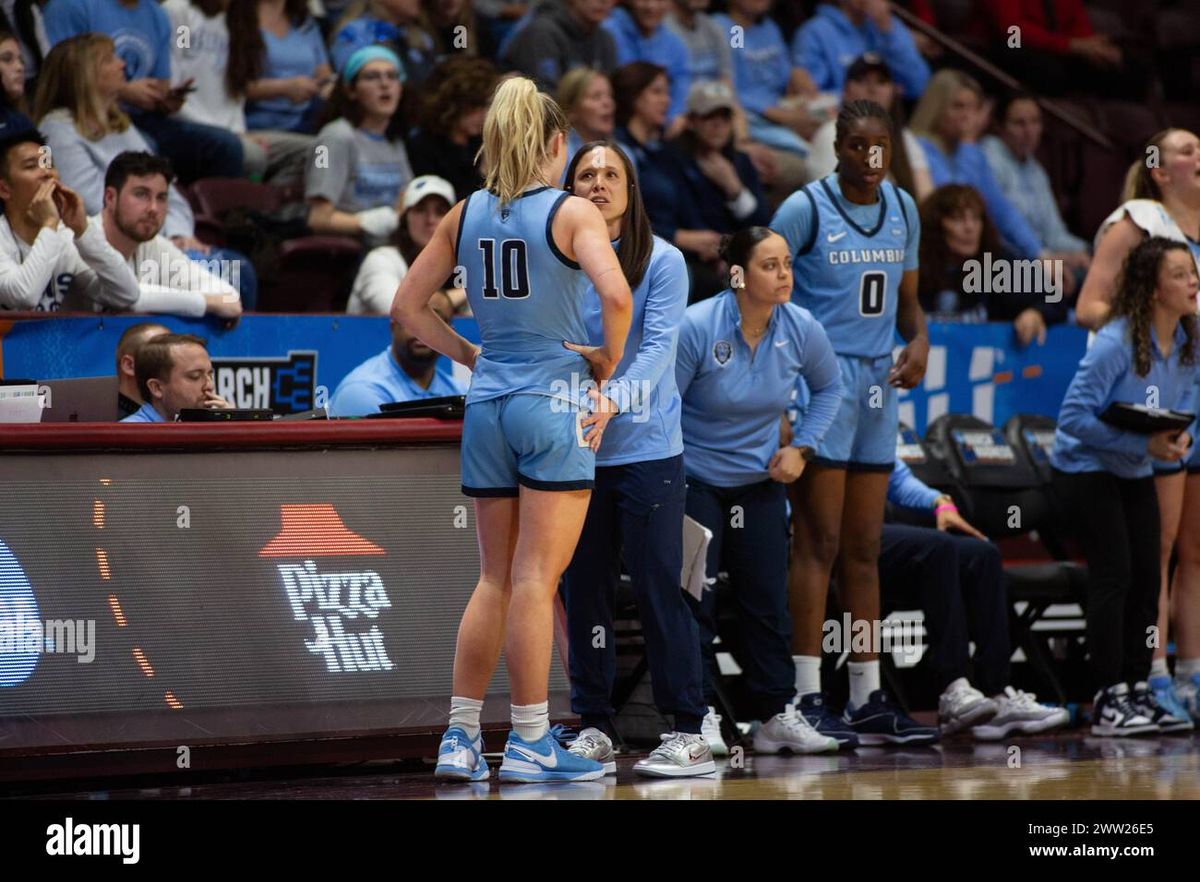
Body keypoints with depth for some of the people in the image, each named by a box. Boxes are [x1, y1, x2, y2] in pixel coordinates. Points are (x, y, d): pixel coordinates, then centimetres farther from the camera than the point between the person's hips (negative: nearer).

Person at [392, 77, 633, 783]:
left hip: (489, 405, 5)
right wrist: (607, 365, -6)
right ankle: (530, 743, -1)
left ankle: (461, 737, 12)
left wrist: (472, 356, 14)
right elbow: (616, 295, -22)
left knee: (496, 579, 13)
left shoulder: (466, 215, 8)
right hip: (553, 402, -5)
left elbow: (409, 307, 11)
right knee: (535, 580, -3)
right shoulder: (572, 212, -7)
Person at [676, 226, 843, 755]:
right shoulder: (696, 327, -21)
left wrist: (801, 447, 1)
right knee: (694, 603, -5)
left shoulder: (801, 329, -9)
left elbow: (829, 386, 12)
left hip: (761, 483, 4)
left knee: (768, 601, 6)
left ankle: (778, 716, 14)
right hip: (693, 482, -4)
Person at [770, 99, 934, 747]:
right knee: (819, 542, -9)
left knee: (864, 548, 9)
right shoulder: (804, 209, -8)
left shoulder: (902, 209, 11)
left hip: (878, 381, 6)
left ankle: (868, 699, 12)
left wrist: (918, 341, -2)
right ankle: (806, 698, -9)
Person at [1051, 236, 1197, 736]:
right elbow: (1074, 416, -27)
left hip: (1136, 474, 7)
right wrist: (1145, 444, -29)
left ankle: (1139, 692, 13)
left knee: (1147, 577, 5)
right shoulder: (1116, 343, -26)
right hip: (1086, 469, -7)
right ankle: (1110, 700, -8)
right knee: (1113, 576, -11)